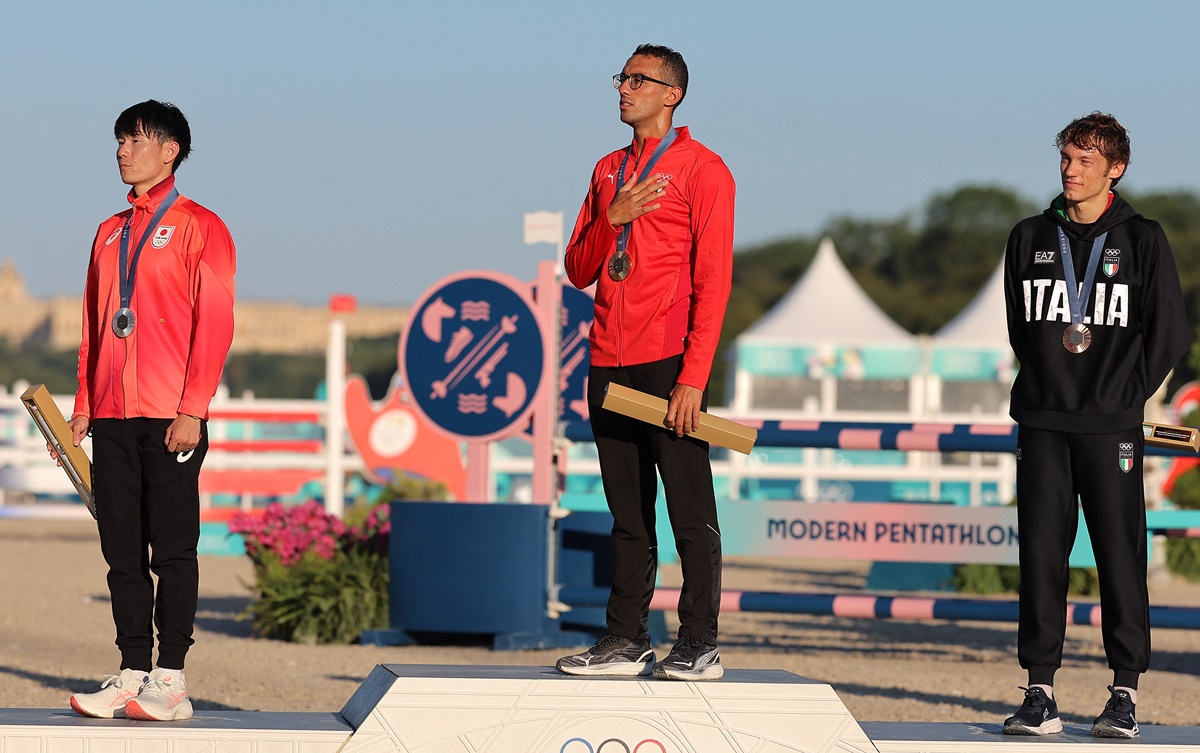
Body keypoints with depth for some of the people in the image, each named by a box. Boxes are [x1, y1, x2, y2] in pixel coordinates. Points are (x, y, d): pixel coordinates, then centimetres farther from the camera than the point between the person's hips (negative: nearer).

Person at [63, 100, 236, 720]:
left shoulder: (199, 227, -2)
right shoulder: (109, 233, 18)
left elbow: (214, 322, -8)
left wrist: (192, 411, -15)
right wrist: (83, 407, 12)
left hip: (171, 419, -6)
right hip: (113, 415, 6)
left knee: (172, 549, -5)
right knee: (123, 550, 4)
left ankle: (171, 681, -3)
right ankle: (132, 675, 7)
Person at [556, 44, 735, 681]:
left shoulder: (702, 169, -2)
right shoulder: (608, 171, 18)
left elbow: (713, 281, -8)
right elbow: (578, 271, 15)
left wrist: (693, 378, -15)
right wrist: (613, 218, -5)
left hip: (667, 365, -6)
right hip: (609, 366, 6)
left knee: (690, 510, -5)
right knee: (627, 512, 9)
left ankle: (700, 645, -3)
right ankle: (626, 639, 12)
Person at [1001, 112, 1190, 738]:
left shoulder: (1141, 240, 2)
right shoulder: (1030, 239, 11)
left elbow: (1170, 333, 4)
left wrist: (1125, 394, 3)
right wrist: (1049, 387, 10)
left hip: (1111, 427, -3)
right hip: (1042, 426, 3)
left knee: (1119, 554, -3)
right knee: (1040, 554, -1)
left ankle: (1125, 693, 3)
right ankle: (1040, 692, 1)